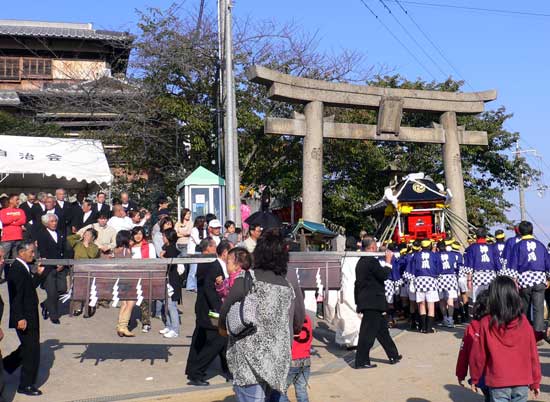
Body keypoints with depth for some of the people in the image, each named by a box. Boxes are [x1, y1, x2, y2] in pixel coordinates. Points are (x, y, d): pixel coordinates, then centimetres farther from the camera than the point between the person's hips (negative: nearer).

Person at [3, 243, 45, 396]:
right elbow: (16, 297, -23)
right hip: (24, 318, -9)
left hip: (30, 316, 10)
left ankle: (5, 365, 37)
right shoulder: (16, 270, -20)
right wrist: (20, 318, -24)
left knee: (28, 347, 22)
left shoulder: (24, 268, 10)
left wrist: (39, 274, 4)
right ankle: (26, 385, 11)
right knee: (32, 350, -1)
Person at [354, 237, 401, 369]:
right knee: (368, 332, -4)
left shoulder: (361, 262, 14)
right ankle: (361, 361, 0)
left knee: (382, 329, 17)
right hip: (373, 302, -10)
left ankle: (393, 355, 27)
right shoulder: (372, 261, -16)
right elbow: (384, 275, -17)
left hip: (366, 302, 10)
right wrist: (388, 261, -7)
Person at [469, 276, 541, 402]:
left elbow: (478, 355, -4)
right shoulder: (523, 322, -5)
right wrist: (536, 382, 13)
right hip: (522, 382, 2)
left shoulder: (486, 323, -10)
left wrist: (475, 379, 11)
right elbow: (533, 354, 1)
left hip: (498, 382, -2)